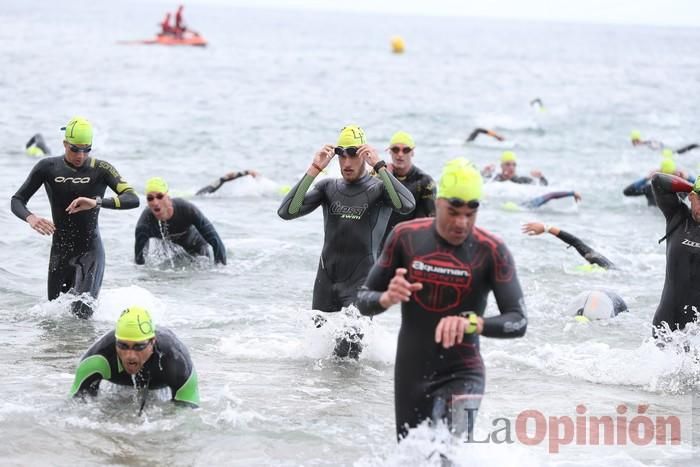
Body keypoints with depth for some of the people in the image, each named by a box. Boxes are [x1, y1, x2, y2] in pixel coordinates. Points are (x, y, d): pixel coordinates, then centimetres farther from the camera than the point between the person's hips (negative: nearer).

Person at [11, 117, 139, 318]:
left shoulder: (101, 169, -9)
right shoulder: (48, 168, -3)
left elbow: (133, 199, -18)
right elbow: (17, 200, 0)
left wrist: (97, 202, -33)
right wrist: (30, 218, -22)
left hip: (91, 250, -3)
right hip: (60, 250, 3)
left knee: (82, 312, -16)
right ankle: (74, 291, 42)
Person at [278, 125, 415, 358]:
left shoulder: (378, 188, -3)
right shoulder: (328, 187, 8)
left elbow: (407, 205, -25)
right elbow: (287, 212, -5)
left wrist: (379, 165, -23)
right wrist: (313, 170, -11)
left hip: (361, 281, -4)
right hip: (326, 280, 4)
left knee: (347, 351, -15)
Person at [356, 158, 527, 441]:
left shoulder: (491, 251, -12)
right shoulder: (406, 237, -4)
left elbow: (518, 322, -18)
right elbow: (363, 301, 2)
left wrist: (472, 323, -36)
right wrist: (387, 298, -22)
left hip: (461, 374, -3)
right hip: (411, 373, 4)